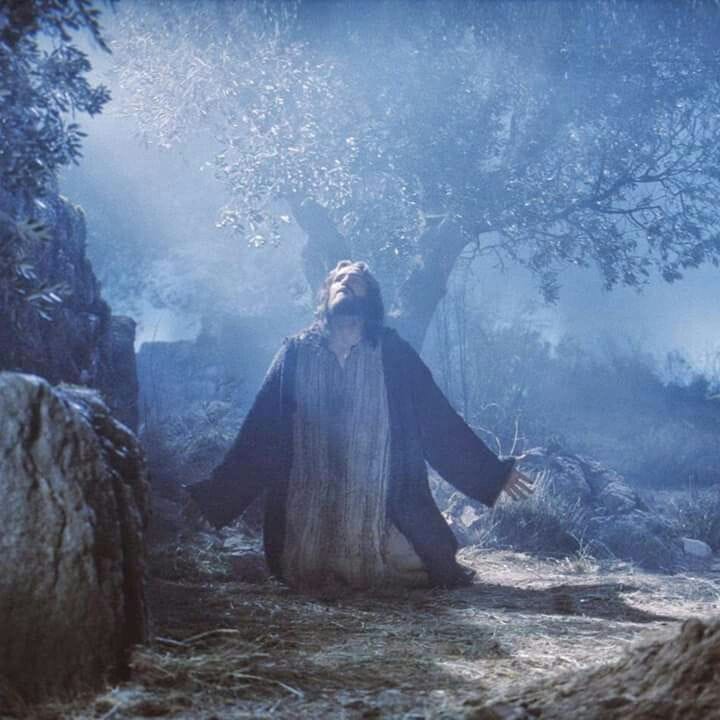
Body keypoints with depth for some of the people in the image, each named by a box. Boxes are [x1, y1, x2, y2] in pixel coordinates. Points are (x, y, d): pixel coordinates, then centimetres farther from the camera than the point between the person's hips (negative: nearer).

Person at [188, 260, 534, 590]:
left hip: (382, 503, -1)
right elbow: (260, 429, 3)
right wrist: (215, 491, -1)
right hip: (310, 509, 1)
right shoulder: (297, 352, 3)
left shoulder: (392, 353, 2)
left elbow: (438, 419, 1)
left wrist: (494, 472, -3)